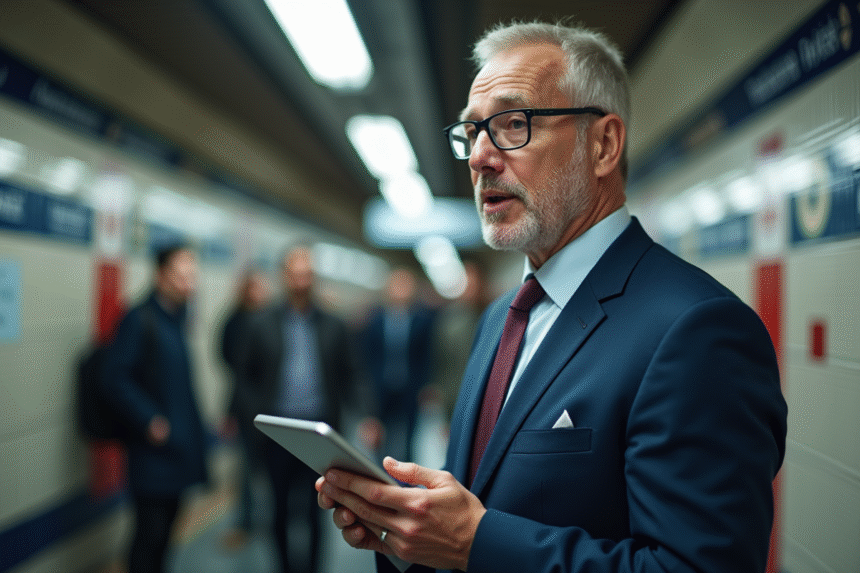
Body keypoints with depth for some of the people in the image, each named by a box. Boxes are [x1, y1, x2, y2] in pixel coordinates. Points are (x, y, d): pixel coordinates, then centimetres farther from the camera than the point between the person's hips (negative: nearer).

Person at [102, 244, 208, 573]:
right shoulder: (140, 320, -12)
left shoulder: (178, 319, 12)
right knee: (150, 531, -2)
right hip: (154, 447, -8)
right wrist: (148, 420, -21)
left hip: (179, 444, 8)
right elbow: (115, 378, -18)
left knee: (165, 528, 16)